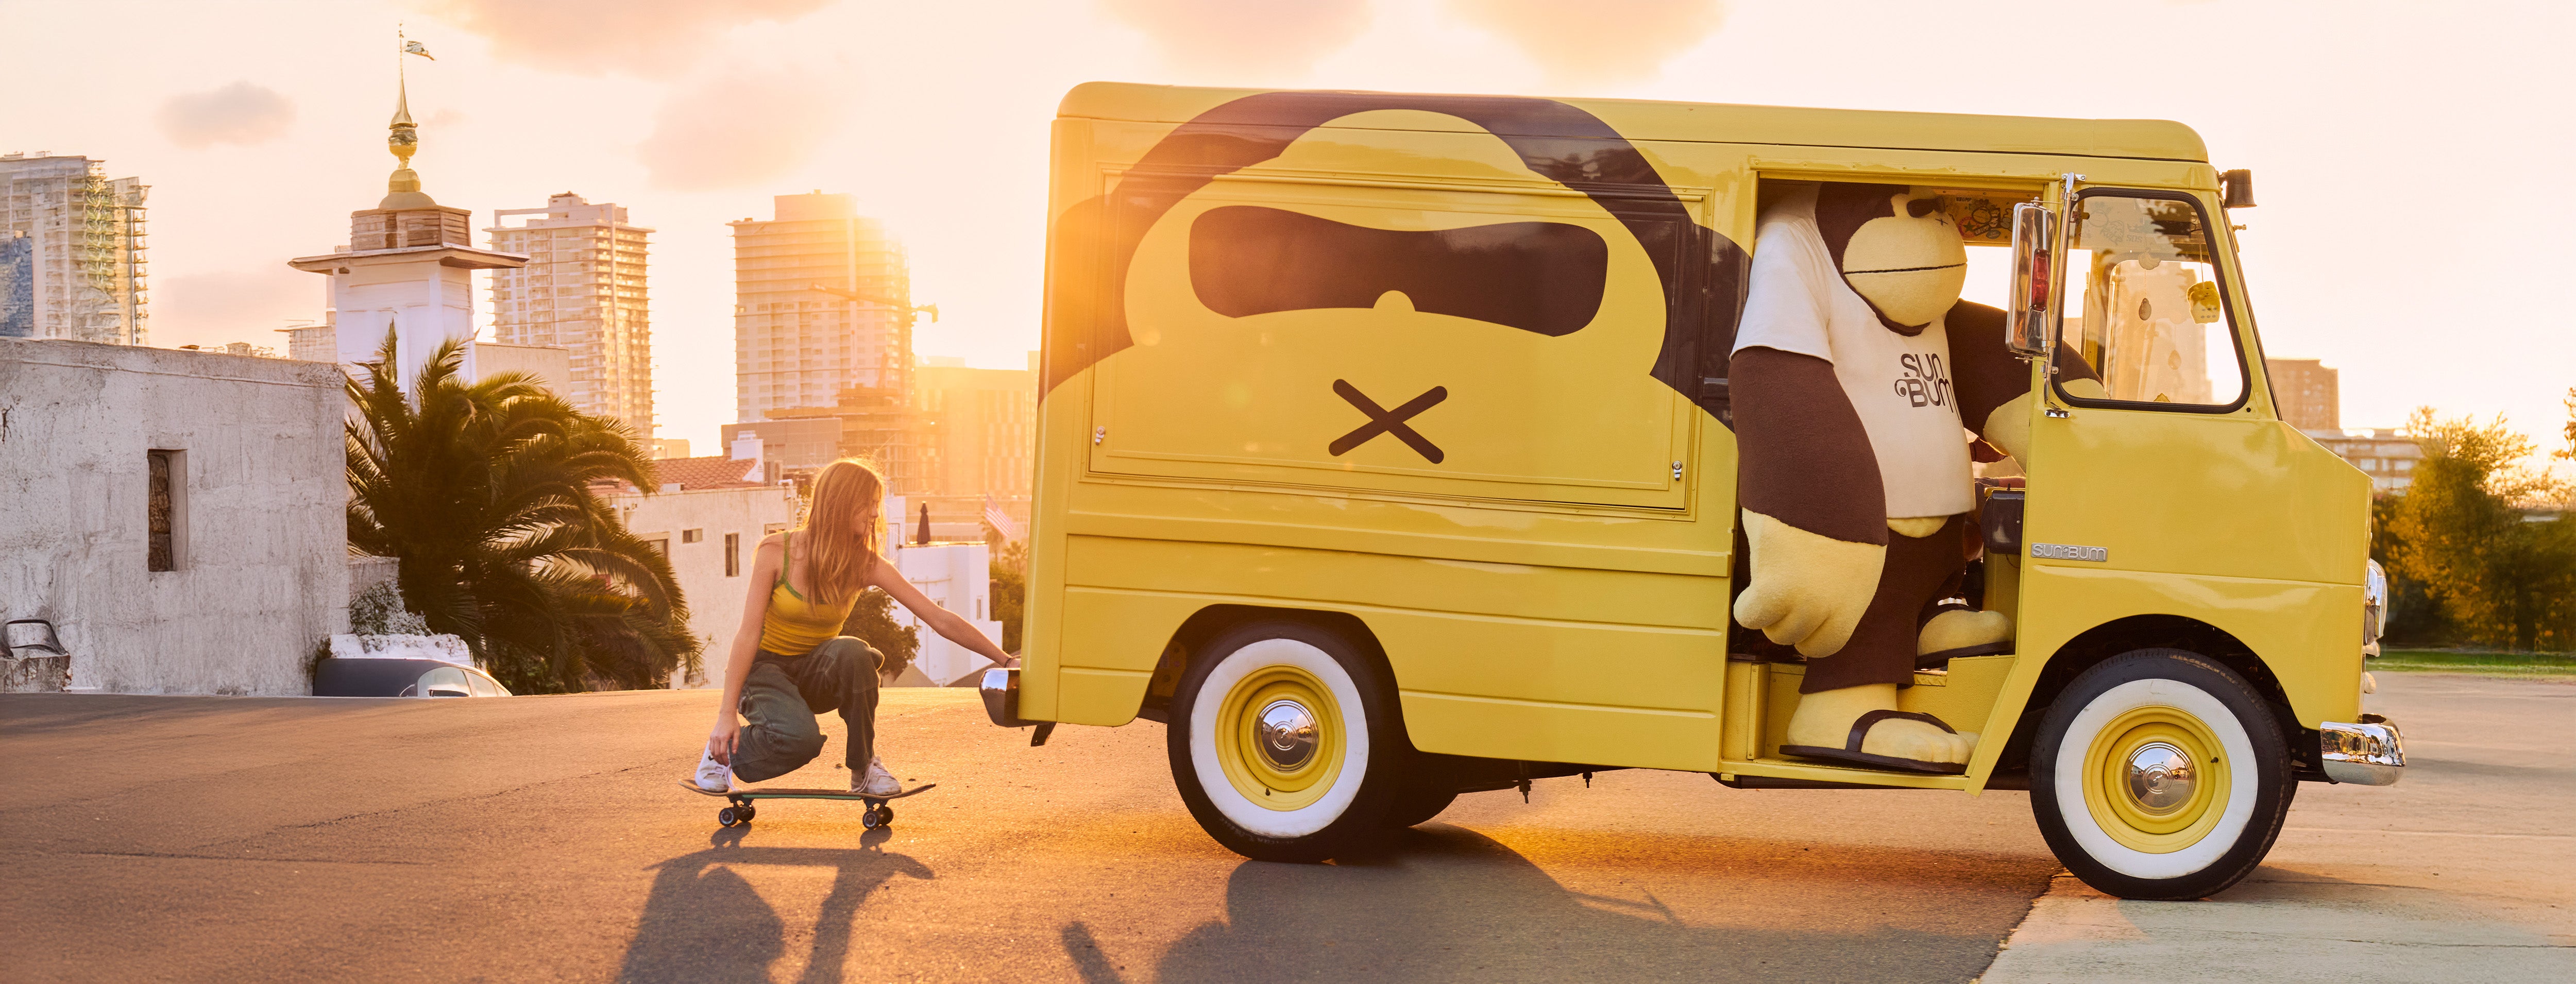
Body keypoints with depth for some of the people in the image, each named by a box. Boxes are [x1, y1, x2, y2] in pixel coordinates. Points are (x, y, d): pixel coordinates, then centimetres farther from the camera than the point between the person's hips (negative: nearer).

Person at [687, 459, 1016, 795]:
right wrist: (727, 714, -22)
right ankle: (725, 751, -3)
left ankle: (864, 767, -16)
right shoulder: (776, 552, -17)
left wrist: (1005, 660, -16)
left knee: (852, 652, -33)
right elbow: (749, 633, -17)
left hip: (815, 673, 3)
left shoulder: (866, 565, -10)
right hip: (765, 668, -3)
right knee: (801, 737, -34)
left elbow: (940, 620, -10)